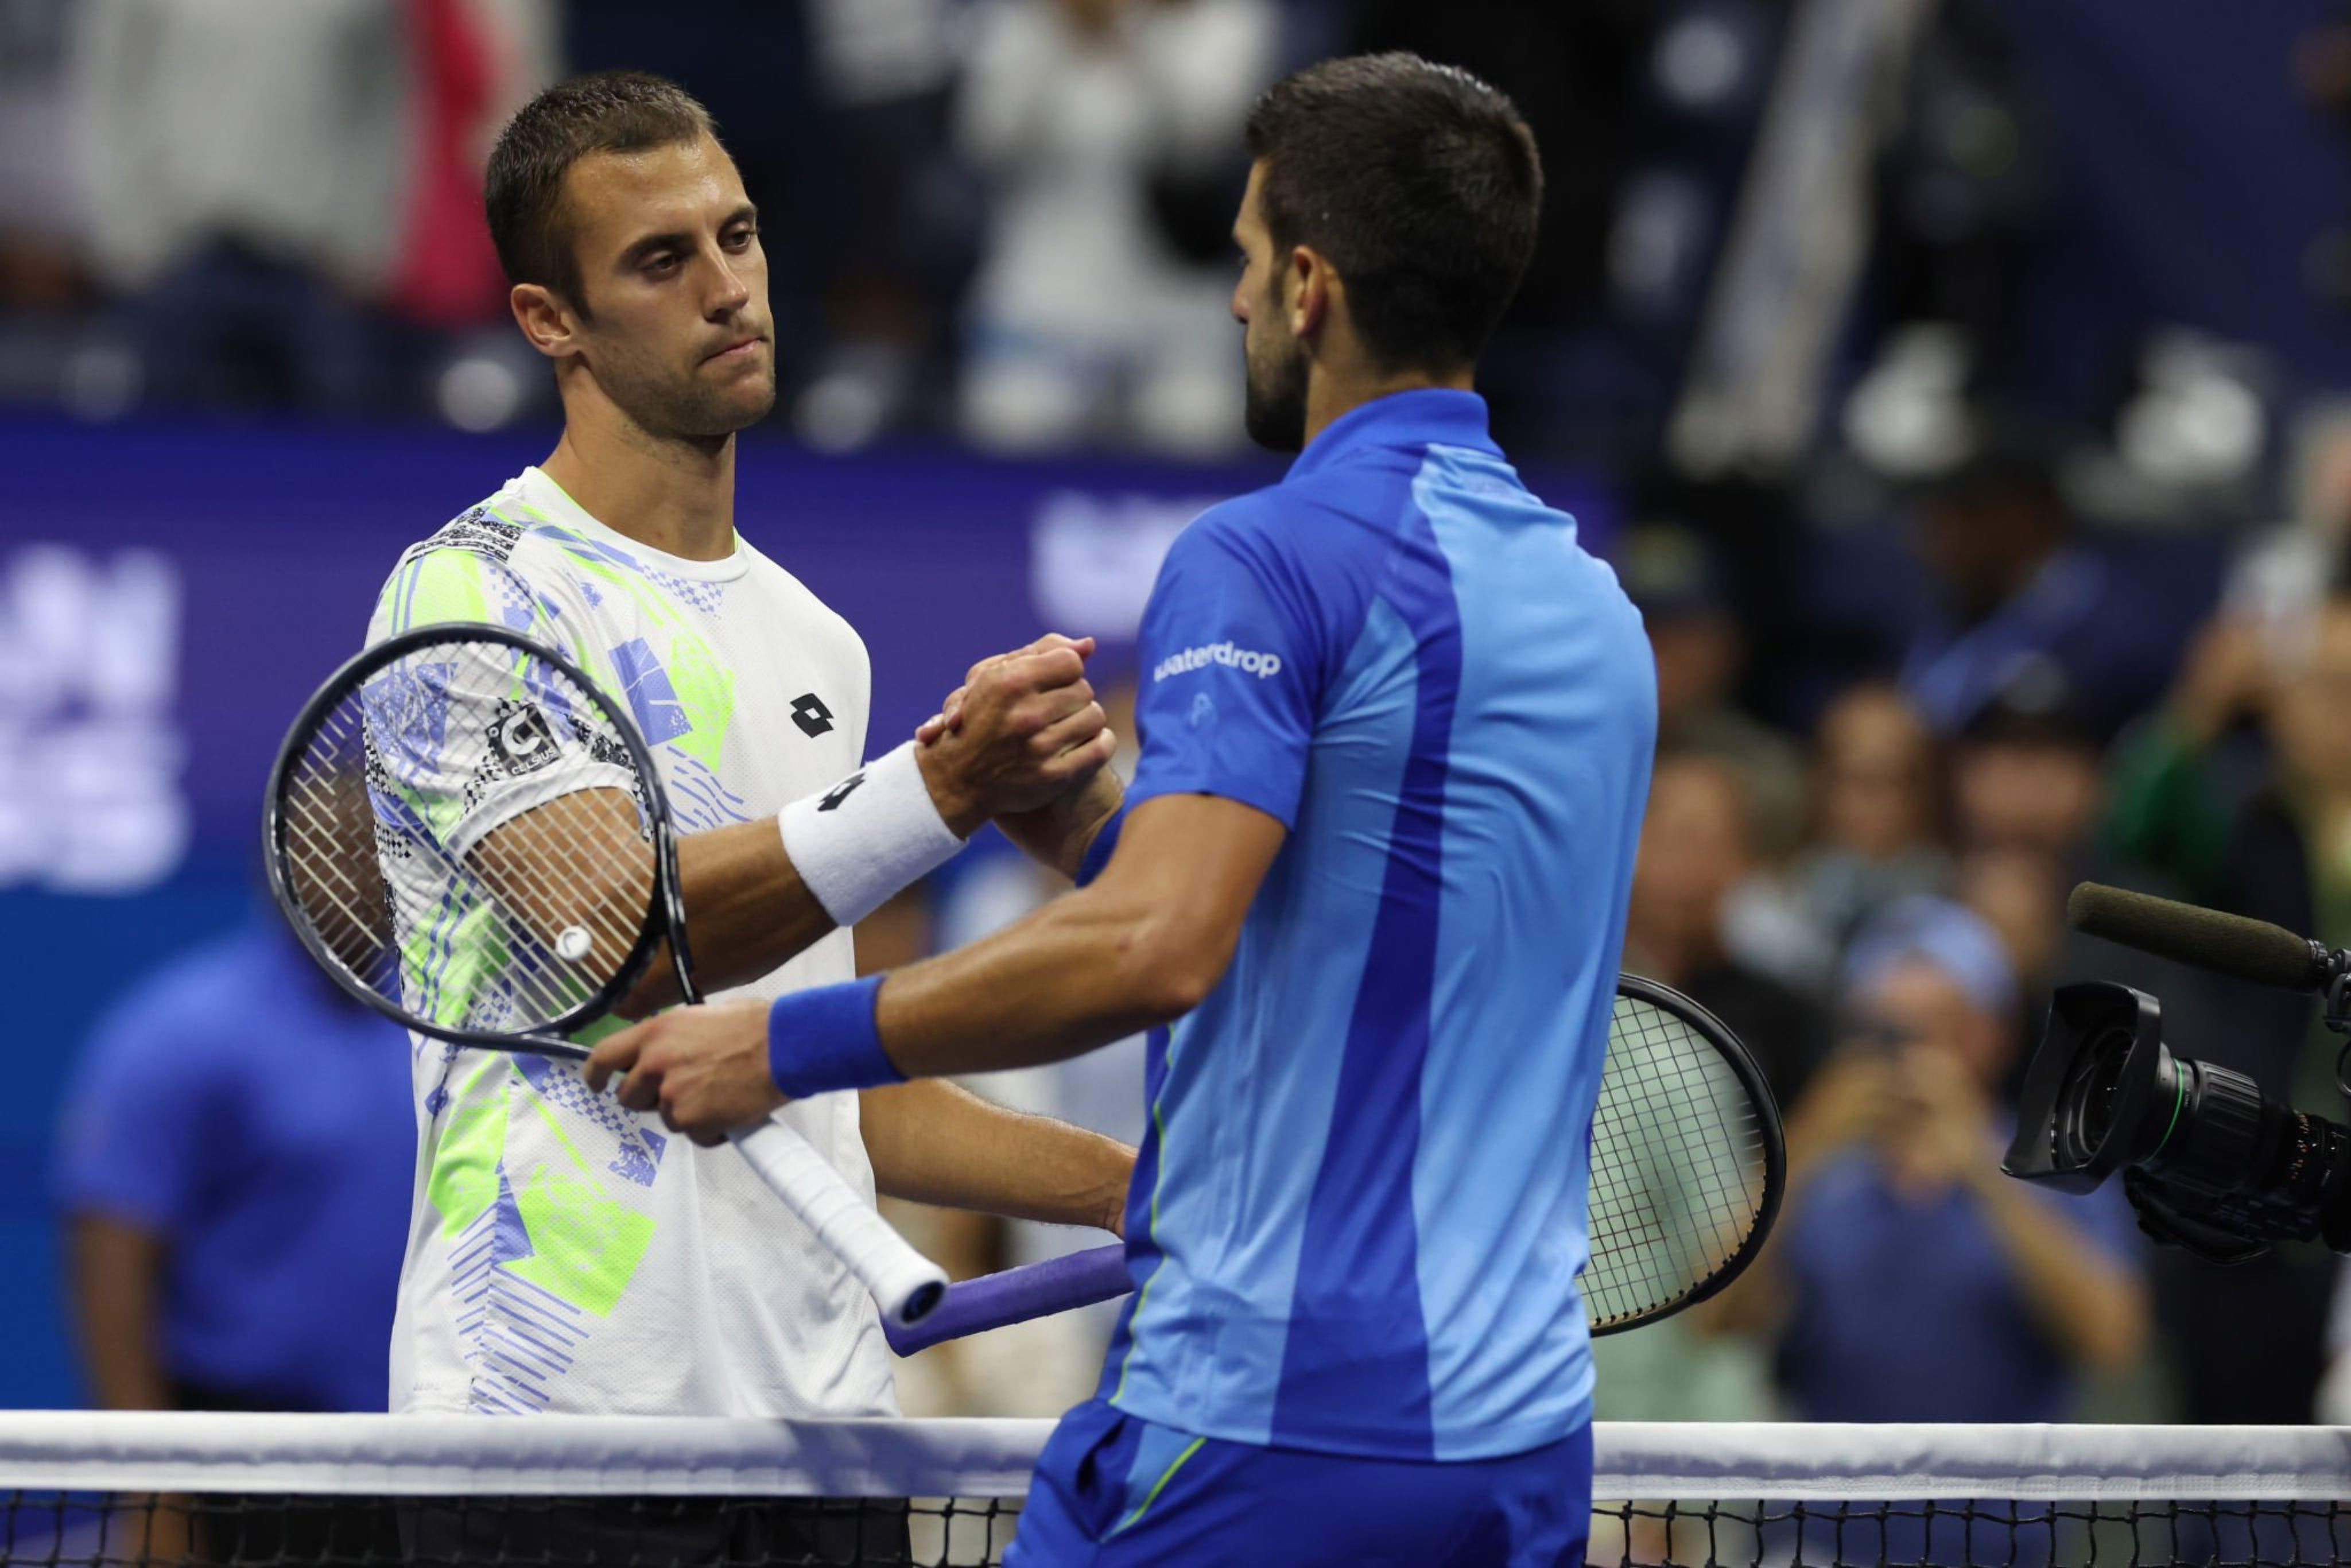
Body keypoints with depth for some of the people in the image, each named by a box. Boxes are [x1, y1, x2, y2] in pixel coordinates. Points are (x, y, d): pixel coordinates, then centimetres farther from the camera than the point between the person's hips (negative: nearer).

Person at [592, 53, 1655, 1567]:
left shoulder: (1270, 559, -11)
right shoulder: (1595, 602, 15)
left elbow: (1153, 951, -24)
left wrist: (788, 1043, -15)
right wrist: (1075, 812, 15)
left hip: (1272, 1423, -8)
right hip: (1528, 1429, 8)